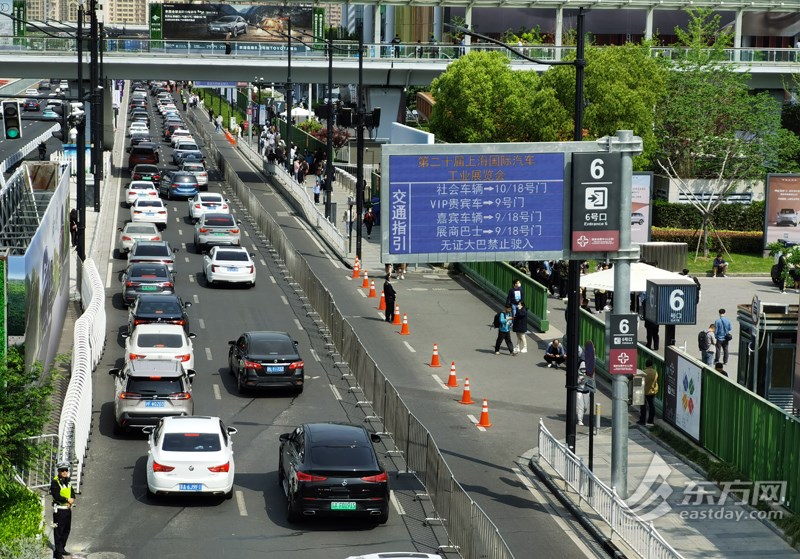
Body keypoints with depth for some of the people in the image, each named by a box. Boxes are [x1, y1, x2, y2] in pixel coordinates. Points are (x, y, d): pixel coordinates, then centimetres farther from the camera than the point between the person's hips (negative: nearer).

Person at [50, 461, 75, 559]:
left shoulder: (67, 481, 12)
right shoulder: (55, 482, -14)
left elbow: (72, 493, 12)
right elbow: (56, 496, -22)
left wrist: (72, 501, -8)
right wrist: (68, 500, -16)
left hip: (68, 509, 8)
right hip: (59, 510, -8)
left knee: (66, 530, 18)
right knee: (58, 531, -6)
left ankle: (62, 548, 32)